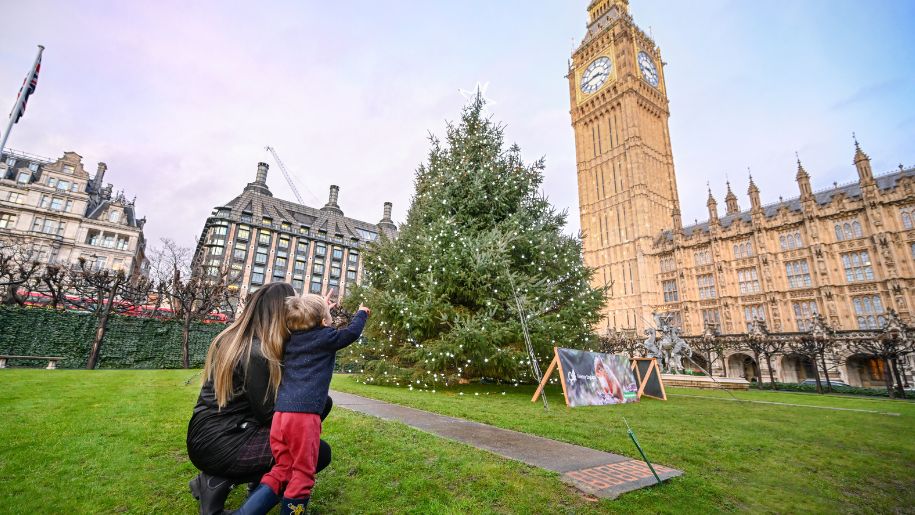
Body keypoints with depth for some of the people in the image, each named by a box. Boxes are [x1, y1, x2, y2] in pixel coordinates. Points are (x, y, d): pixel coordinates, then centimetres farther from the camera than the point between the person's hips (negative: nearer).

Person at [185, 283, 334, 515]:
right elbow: (269, 415, -16)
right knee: (319, 452, -8)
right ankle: (220, 480, -4)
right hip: (219, 445, -9)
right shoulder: (257, 354, -23)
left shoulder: (231, 338, 4)